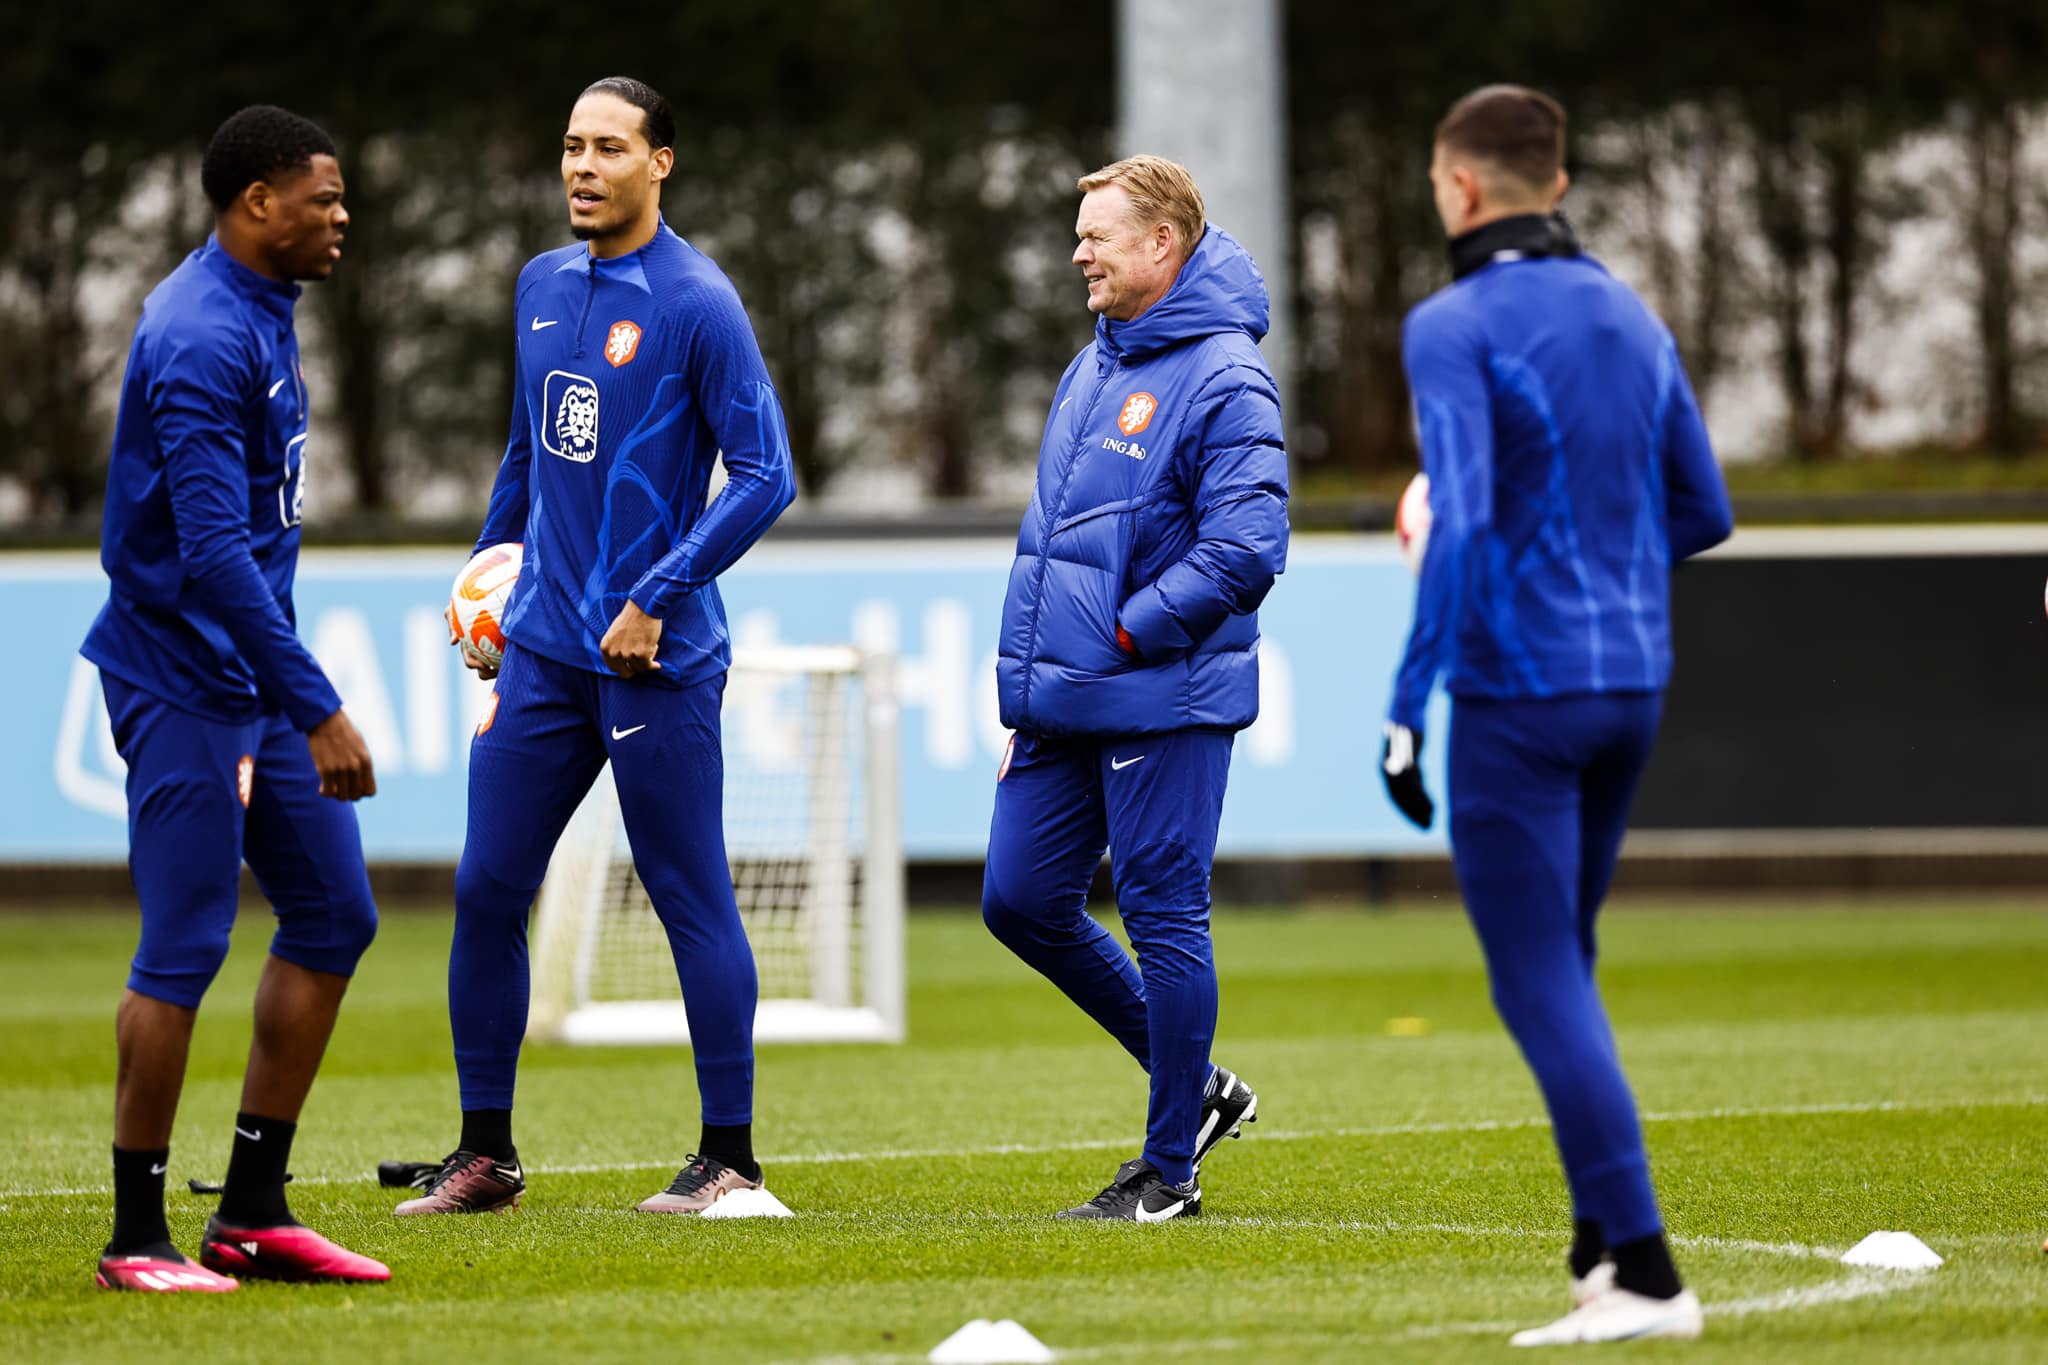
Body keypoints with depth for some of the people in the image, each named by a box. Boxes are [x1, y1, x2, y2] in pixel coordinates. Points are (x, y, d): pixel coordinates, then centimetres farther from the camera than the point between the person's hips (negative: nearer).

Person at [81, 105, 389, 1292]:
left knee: (333, 915, 8)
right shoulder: (204, 338, -20)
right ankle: (138, 1239, 2)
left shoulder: (263, 313, 12)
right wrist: (318, 711, -27)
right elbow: (212, 550, -26)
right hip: (186, 682, -10)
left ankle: (253, 1213, 14)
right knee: (184, 953, -6)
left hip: (255, 680, 10)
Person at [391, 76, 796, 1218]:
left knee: (693, 902, -1)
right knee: (488, 892, 4)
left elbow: (766, 475, -12)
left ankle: (730, 1157, 7)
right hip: (544, 646, 6)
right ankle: (487, 1154, 14)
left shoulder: (697, 303, -10)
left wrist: (659, 598, -16)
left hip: (656, 657, -6)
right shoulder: (542, 286, 11)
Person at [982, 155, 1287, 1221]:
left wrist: (1124, 635, -17)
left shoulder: (1222, 381, -13)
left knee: (1162, 918, -3)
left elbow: (1245, 551, -20)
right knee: (1020, 899, 8)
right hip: (1062, 708, 9)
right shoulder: (1092, 370, 15)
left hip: (1162, 706, -9)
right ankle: (1193, 1086, 22)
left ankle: (1169, 1167, 7)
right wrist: (1029, 692, 17)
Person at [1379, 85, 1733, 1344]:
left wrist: (1407, 707, -18)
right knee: (1561, 962, 20)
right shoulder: (1630, 318, 11)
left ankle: (1645, 1274, -10)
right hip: (1632, 682, 7)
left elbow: (1461, 525, -21)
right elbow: (1704, 513, 15)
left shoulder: (1455, 328, -11)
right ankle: (1603, 1241, 16)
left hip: (1516, 694, -7)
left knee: (1541, 984, -5)